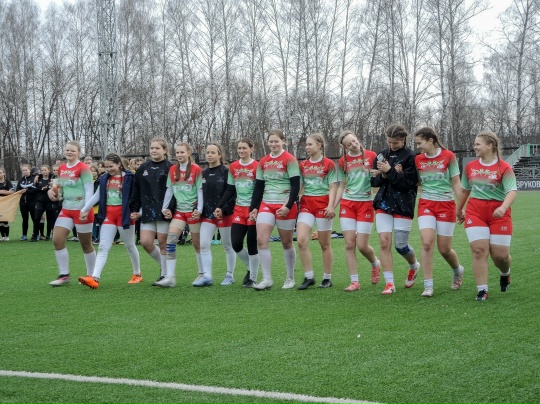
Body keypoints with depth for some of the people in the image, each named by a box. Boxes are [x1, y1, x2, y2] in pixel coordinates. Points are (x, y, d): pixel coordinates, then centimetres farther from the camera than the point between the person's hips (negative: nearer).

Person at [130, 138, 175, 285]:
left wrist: (170, 209, -15)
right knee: (145, 242, -1)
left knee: (163, 243, -1)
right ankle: (163, 266, 22)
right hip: (147, 212, 5)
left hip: (164, 212, -5)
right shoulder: (143, 169, 11)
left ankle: (165, 274, 12)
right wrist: (135, 210, 8)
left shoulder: (170, 168, -5)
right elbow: (136, 191, 13)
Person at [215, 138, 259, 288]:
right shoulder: (233, 167, 8)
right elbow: (230, 190, 14)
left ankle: (253, 278, 12)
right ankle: (250, 268, 21)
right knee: (236, 244, -4)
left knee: (252, 245, 0)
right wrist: (220, 206, 6)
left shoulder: (257, 166, -7)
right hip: (239, 209, 4)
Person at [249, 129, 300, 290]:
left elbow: (296, 186, -10)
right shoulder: (263, 162, 11)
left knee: (286, 243, 5)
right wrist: (253, 207, 7)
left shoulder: (289, 160, -6)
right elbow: (258, 187, 15)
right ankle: (267, 279, -7)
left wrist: (288, 206, -19)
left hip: (285, 207, -5)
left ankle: (290, 279, 20)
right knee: (261, 240, -11)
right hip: (266, 205, 5)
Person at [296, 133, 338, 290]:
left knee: (324, 244, 3)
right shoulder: (303, 165, 11)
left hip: (323, 204, -4)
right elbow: (299, 187, 12)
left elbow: (333, 187, -5)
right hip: (306, 204, 4)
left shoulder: (329, 164, -3)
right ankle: (309, 277, -2)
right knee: (301, 240, -12)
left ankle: (327, 278, 16)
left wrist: (331, 206, -17)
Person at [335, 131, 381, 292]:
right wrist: (332, 206, 3)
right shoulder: (342, 162, 6)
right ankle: (354, 282, 4)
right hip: (347, 204, 2)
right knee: (349, 244, -4)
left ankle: (375, 264, 28)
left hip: (366, 204, -2)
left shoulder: (371, 156, -2)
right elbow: (341, 186, 12)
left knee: (362, 245, -5)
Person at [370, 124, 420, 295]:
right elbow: (374, 181, 8)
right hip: (383, 204, 4)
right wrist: (383, 176, -12)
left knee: (401, 245, 2)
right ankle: (389, 284, -2)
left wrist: (389, 171, -21)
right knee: (384, 242, -7)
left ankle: (414, 266, 35)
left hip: (403, 206, -4)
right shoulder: (382, 155, 8)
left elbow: (409, 183, -15)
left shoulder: (410, 157, -8)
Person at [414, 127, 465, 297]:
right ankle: (428, 286, -7)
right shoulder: (418, 159, 4)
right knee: (427, 243, -15)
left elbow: (456, 183, -2)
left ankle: (457, 271, 36)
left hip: (446, 205, -2)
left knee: (444, 249, 3)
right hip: (426, 204, 2)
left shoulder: (448, 156, -6)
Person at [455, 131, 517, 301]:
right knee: (479, 250, -9)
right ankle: (482, 291, -2)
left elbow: (512, 191, -17)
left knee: (500, 255, 0)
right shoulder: (470, 167, 7)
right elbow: (465, 190, 20)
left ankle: (505, 274, 37)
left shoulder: (504, 168, -8)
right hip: (475, 212, 3)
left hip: (498, 214, -3)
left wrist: (503, 207, -35)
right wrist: (459, 210, 28)